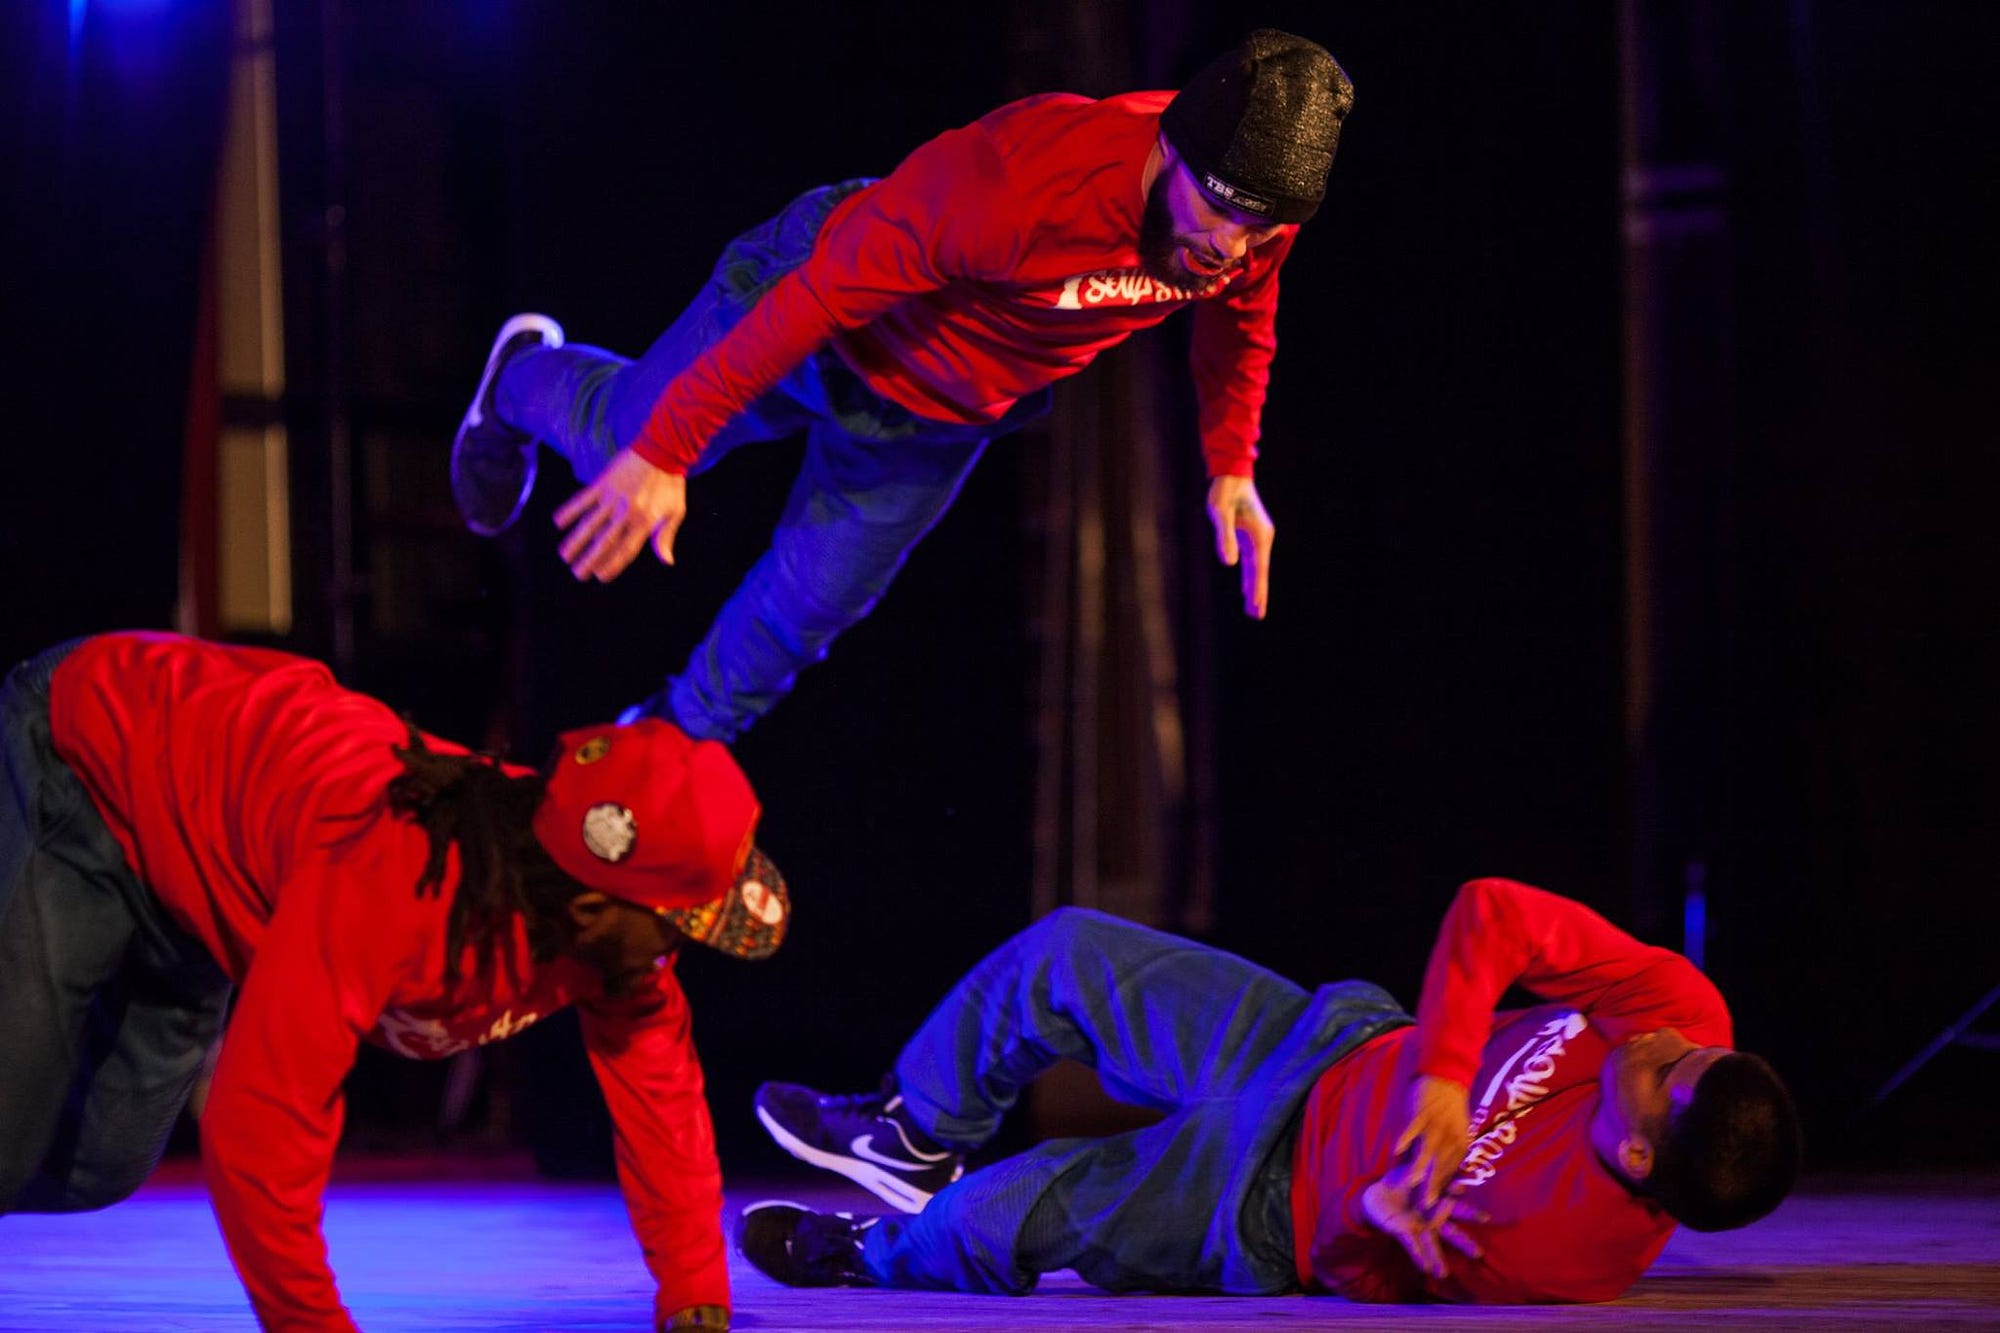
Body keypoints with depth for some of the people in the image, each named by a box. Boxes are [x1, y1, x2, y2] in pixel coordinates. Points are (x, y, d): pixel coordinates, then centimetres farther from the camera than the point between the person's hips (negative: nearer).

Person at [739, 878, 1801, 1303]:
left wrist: (1381, 1212, -36)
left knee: (989, 1224, -6)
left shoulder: (1536, 1240, -38)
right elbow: (1490, 915, -21)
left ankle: (883, 1254, 34)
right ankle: (919, 1134, 42)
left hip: (1267, 1204, -6)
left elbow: (1365, 1270, -20)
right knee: (1063, 956, 11)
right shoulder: (1683, 1008, -27)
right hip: (1336, 1039, 6)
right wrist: (1446, 1073, -29)